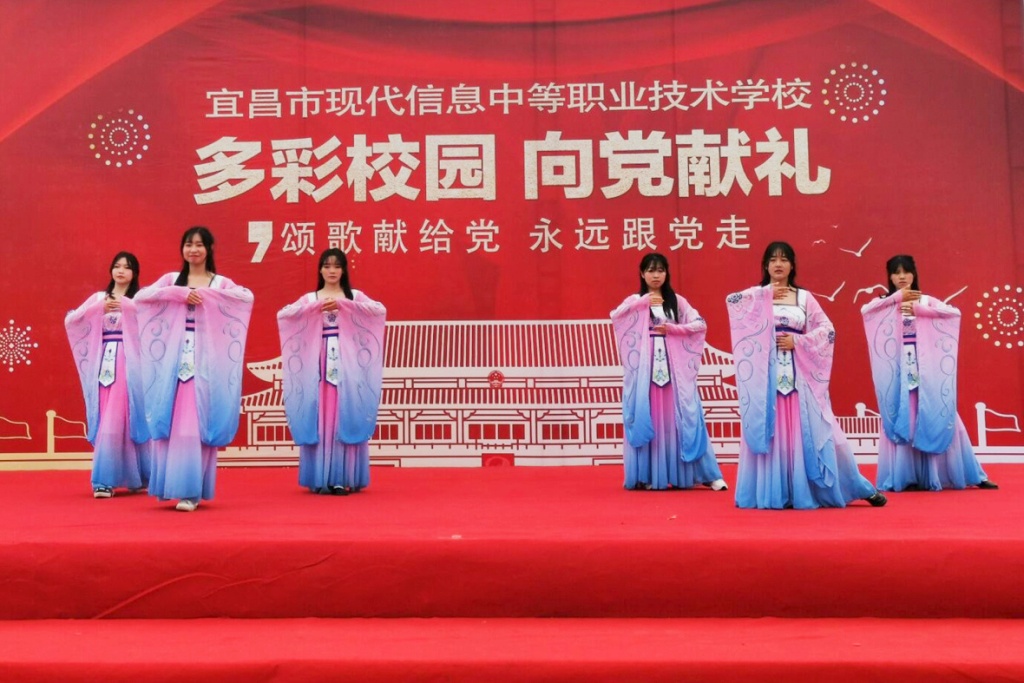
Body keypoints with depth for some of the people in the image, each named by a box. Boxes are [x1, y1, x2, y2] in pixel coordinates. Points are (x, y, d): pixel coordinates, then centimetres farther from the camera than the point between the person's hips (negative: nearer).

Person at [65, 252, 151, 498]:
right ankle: (105, 480, 6)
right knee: (107, 419, 2)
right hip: (105, 362, 3)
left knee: (129, 417, -5)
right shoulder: (99, 298, 14)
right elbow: (70, 319, 2)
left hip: (130, 364, -2)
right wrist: (99, 308, -9)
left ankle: (136, 476, 4)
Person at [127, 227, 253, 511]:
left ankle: (192, 490, 1)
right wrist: (180, 294, -11)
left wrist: (205, 293, -14)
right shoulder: (172, 279, 11)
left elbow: (247, 297, -14)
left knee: (199, 423, -3)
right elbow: (141, 296, -4)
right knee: (172, 421, 0)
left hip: (205, 361, -2)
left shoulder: (220, 282, 6)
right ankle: (174, 485, 11)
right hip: (174, 358, 2)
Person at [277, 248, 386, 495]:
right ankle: (321, 479, 6)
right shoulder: (310, 298, 10)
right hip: (319, 365, 1)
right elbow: (283, 314, -5)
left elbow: (380, 310, -9)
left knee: (346, 418, -2)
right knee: (319, 419, 0)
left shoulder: (354, 296, 8)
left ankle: (345, 478, 3)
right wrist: (316, 306, -15)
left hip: (347, 365, -1)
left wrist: (343, 303, -17)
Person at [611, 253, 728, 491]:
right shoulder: (635, 301, 7)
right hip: (645, 367, -1)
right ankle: (648, 476, 7)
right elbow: (615, 316, -12)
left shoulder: (677, 301, 10)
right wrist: (642, 302, -18)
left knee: (680, 416, 0)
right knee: (647, 416, -1)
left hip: (673, 366, 1)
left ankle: (708, 474, 5)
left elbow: (700, 324, 1)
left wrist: (672, 328, -9)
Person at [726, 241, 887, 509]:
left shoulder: (804, 297, 10)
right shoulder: (757, 295, 7)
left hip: (799, 373, 1)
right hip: (768, 373, -1)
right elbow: (731, 300, -14)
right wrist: (767, 293, -12)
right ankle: (771, 494, 6)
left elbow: (828, 330, 3)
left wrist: (797, 341, -9)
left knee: (811, 431, 2)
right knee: (770, 430, -2)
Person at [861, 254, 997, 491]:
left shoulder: (926, 300, 9)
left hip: (925, 369, 1)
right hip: (898, 369, -1)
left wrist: (919, 309, -11)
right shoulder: (885, 303, 8)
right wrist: (897, 297, -14)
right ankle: (904, 477, 3)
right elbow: (865, 310, -14)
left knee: (939, 418, 2)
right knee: (901, 421, -2)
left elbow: (955, 313, -7)